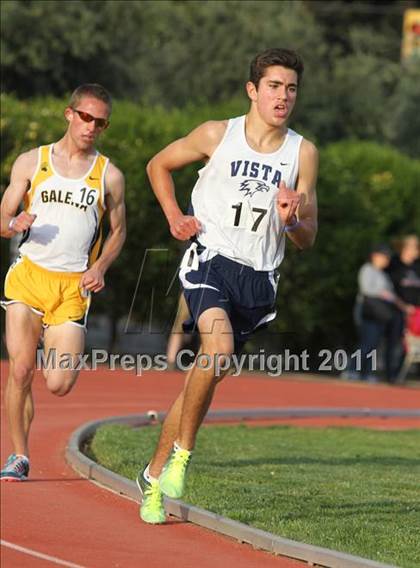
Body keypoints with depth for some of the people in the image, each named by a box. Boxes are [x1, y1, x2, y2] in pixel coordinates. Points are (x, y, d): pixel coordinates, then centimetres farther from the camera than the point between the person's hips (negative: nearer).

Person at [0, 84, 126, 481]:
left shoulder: (109, 176, 7)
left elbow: (118, 231, 18)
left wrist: (99, 267, -1)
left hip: (73, 286, 0)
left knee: (59, 385, -9)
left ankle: (53, 343, 26)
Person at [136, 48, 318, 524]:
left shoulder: (303, 153, 6)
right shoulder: (217, 135, 0)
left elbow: (307, 240, 10)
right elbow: (159, 165, 16)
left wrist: (291, 220, -12)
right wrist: (175, 216, 1)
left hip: (257, 279, 3)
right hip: (209, 259, -3)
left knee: (201, 379, 8)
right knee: (218, 347, -30)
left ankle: (155, 475, 24)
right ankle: (181, 452, -12)